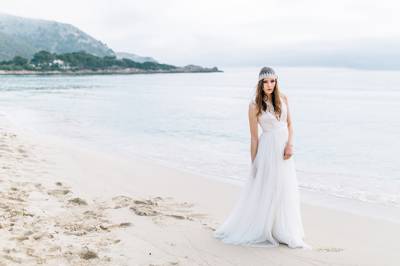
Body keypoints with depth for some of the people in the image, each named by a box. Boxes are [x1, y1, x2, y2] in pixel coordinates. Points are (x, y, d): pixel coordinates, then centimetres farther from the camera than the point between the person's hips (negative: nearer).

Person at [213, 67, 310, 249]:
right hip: (268, 150, -5)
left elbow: (289, 124, 10)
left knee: (286, 192, 11)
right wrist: (254, 164, -4)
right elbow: (254, 137, -5)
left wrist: (290, 144, -8)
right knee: (266, 191, 0)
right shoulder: (255, 106, -7)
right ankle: (258, 231, 15)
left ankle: (282, 231, 26)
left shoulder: (283, 99, 5)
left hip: (284, 149, 5)